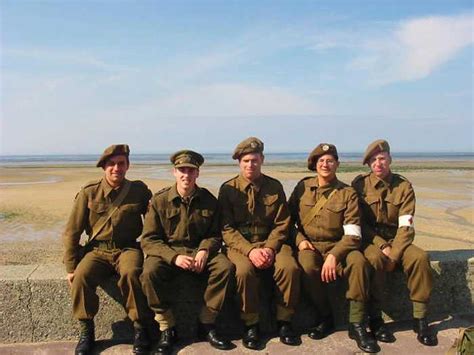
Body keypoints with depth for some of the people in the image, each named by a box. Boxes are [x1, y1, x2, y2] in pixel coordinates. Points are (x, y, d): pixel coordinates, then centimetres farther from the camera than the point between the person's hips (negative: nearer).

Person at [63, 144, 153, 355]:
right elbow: (72, 232, 2)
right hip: (97, 250, 1)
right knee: (81, 276, -28)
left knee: (131, 273, -33)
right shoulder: (89, 192, -1)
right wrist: (71, 267, -1)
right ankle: (86, 332, -5)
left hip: (128, 248, -1)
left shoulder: (139, 190, 0)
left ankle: (141, 329, -14)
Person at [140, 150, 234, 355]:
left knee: (226, 267, -25)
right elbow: (148, 240, -7)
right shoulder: (159, 200, -5)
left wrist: (204, 251, -14)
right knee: (150, 272, -32)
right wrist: (174, 257, -22)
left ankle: (206, 325, -9)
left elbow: (214, 235, 8)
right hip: (167, 252, -1)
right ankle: (167, 328, -12)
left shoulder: (209, 201, 2)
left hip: (199, 252, 2)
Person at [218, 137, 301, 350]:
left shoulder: (275, 187, 6)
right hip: (240, 244, -2)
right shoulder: (228, 189, 0)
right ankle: (250, 325, -10)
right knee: (244, 270, -33)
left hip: (270, 242, 2)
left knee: (290, 267, -27)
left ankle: (284, 322, -4)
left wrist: (270, 248, -13)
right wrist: (250, 250, -18)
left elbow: (282, 224, 4)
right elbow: (226, 228, -5)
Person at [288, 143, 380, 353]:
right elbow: (288, 219, 11)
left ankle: (357, 324, -14)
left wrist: (334, 255, -21)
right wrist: (300, 239, -7)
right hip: (308, 245, 0)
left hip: (337, 246, 0)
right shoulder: (303, 187, 5)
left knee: (358, 261, -31)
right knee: (308, 267, -33)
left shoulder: (347, 193, -1)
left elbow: (352, 234, -7)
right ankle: (325, 318, -7)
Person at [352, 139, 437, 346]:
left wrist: (394, 254, -20)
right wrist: (383, 247, -16)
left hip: (396, 239, 2)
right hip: (369, 240, -2)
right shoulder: (360, 184, -4)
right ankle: (375, 319, -18)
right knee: (374, 259, -34)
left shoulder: (404, 186, 1)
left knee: (420, 257, -26)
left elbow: (406, 226, -6)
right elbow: (358, 223, -5)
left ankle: (419, 319, -11)